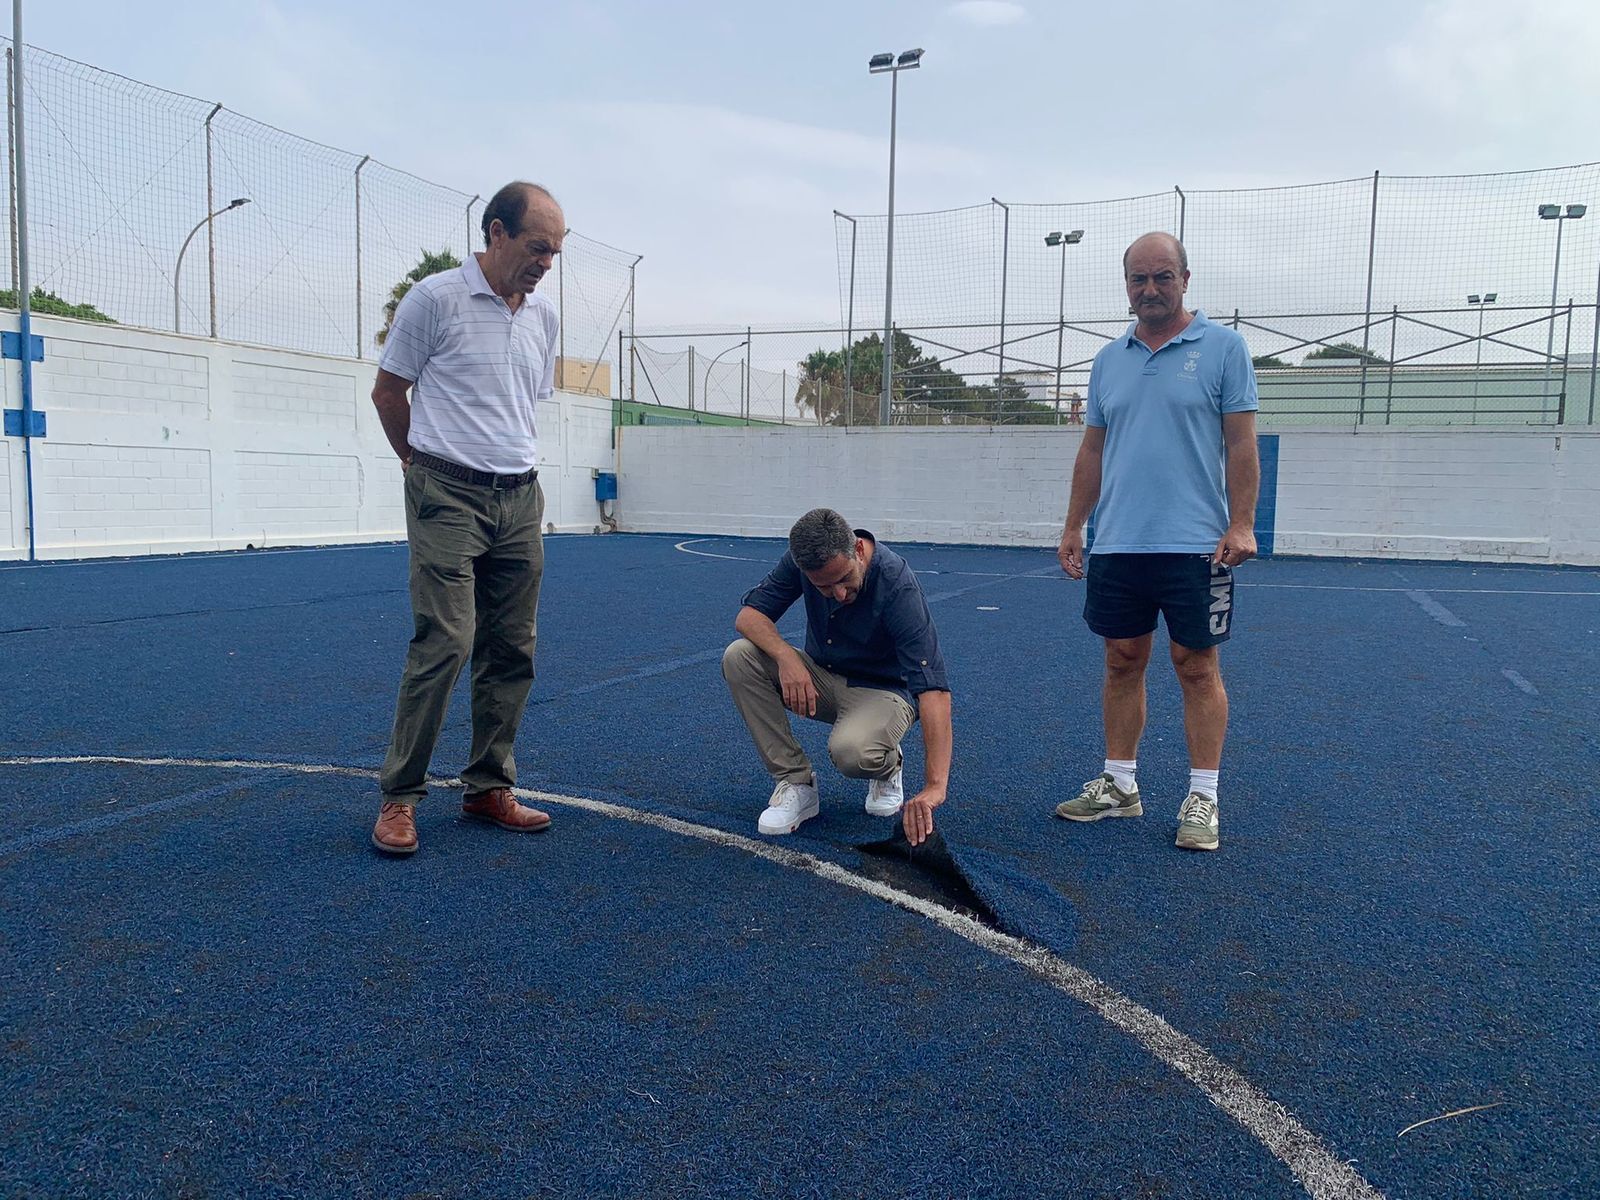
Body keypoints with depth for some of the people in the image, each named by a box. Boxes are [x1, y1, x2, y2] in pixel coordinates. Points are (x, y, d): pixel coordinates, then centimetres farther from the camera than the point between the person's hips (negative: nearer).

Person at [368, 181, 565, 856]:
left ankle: (488, 788, 17)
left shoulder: (544, 316, 13)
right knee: (444, 643, -13)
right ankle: (398, 796, 0)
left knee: (512, 650, 6)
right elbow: (388, 392, 2)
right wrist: (427, 463, 11)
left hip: (520, 499, 6)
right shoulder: (436, 299, -5)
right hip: (449, 497, -6)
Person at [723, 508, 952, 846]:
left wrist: (935, 786, -48)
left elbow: (933, 686, -39)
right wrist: (786, 656, -34)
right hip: (820, 678, 5)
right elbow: (748, 614, -11)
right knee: (739, 657, -20)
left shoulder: (898, 585, -32)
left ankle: (887, 766, 2)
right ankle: (795, 782, -10)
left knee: (851, 750, -38)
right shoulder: (802, 559, -17)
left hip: (882, 689, -5)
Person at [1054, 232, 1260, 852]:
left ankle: (1202, 798, 11)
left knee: (1198, 667, 2)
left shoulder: (1223, 348, 0)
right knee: (1122, 662, 9)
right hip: (1116, 546, 4)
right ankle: (1118, 784, 20)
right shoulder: (1108, 360, 12)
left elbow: (1241, 445, -4)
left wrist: (1241, 525, -13)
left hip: (1196, 545, -4)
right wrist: (1073, 527, 10)